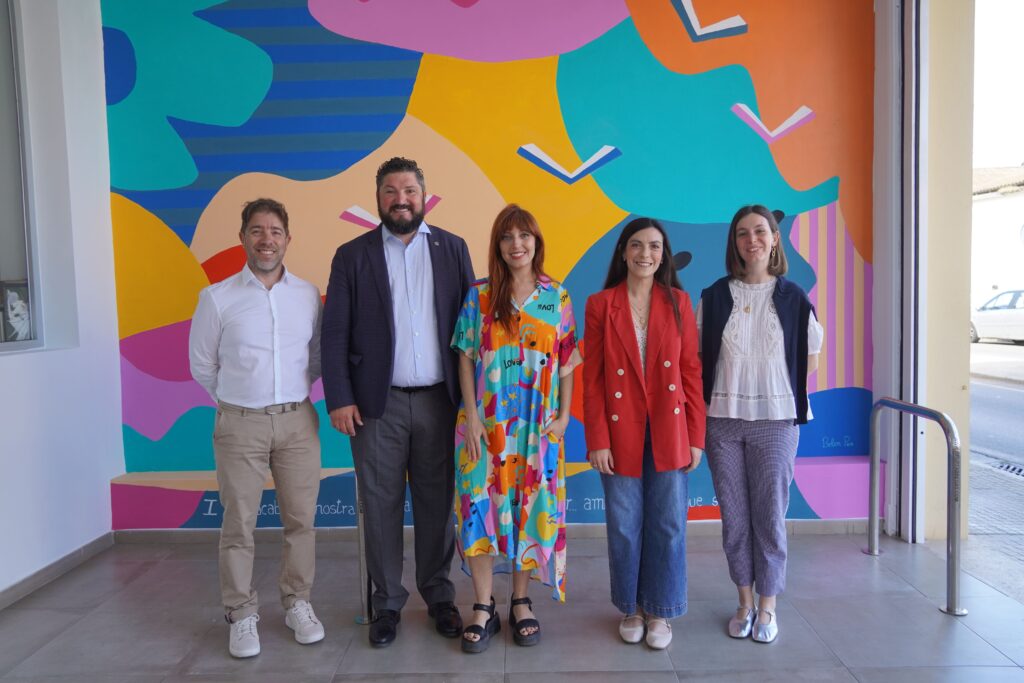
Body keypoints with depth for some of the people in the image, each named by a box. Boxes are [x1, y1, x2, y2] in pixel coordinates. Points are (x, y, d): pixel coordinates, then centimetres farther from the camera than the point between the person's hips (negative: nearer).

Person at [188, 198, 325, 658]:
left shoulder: (308, 295, 2)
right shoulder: (217, 298, -3)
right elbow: (202, 365, 7)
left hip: (298, 420, 2)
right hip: (239, 424, -1)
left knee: (300, 519, 7)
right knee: (238, 524, 5)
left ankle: (297, 603, 24)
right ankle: (242, 615, 20)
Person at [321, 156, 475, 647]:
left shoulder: (452, 249, 6)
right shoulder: (352, 256, 4)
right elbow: (334, 334, 1)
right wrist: (338, 399, -7)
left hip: (438, 400, 1)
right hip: (377, 404, 0)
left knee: (437, 503, 9)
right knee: (381, 506, 8)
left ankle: (439, 597, 26)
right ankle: (387, 602, 24)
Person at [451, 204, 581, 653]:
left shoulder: (557, 297, 4)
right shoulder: (479, 295, 2)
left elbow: (566, 361, 5)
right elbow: (466, 358, 0)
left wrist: (564, 414, -2)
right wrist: (471, 417, -7)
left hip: (538, 427, 1)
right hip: (486, 424, 0)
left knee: (531, 508, 7)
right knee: (481, 507, 1)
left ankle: (521, 603, 24)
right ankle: (483, 609, 15)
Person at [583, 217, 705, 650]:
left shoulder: (678, 303, 3)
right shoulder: (600, 305, 0)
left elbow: (692, 371, 3)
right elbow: (592, 378, -1)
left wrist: (696, 436, 0)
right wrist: (597, 440, -6)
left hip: (669, 432, 1)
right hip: (621, 432, -1)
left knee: (668, 525, 7)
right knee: (624, 526, 8)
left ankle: (660, 611, 26)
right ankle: (631, 607, 29)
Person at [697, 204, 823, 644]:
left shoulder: (793, 298, 1)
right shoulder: (714, 297, 2)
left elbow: (809, 361, 8)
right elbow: (699, 358, 7)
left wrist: (766, 379, 0)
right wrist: (736, 379, -2)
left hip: (775, 420, -1)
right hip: (723, 420, 1)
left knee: (770, 516, 5)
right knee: (734, 516, 8)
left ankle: (767, 607, 21)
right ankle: (744, 602, 24)